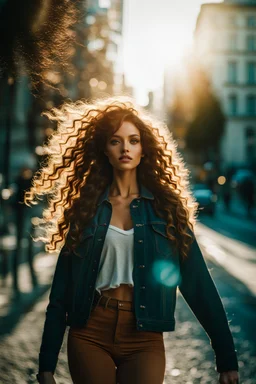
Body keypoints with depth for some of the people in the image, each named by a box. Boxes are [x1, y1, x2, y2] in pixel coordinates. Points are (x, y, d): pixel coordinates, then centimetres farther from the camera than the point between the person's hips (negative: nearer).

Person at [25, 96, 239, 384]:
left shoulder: (165, 206, 2)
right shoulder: (85, 207, 3)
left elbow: (198, 281, 0)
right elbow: (62, 288, 2)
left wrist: (226, 356, -2)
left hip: (144, 339, 0)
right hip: (89, 334, 1)